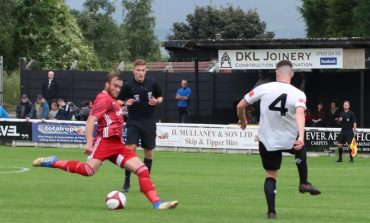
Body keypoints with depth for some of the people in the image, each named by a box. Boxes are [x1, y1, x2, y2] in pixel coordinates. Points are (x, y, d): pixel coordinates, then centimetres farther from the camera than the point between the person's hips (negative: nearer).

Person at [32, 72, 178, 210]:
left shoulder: (112, 101, 24)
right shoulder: (104, 98, -6)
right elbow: (90, 121, -18)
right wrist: (89, 143, -28)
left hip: (117, 145, 9)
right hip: (105, 141, -9)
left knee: (142, 170, -1)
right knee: (89, 170, -27)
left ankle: (157, 203, -5)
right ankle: (52, 163, -11)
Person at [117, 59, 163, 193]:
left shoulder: (152, 84, 0)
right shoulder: (128, 86, -6)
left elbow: (160, 97, 14)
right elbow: (118, 101, 1)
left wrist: (157, 101, -8)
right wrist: (125, 103, -20)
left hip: (149, 122, 2)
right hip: (133, 122, -2)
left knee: (148, 152, 7)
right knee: (130, 149, -15)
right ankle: (127, 182, -7)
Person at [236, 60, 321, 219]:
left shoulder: (263, 88, -10)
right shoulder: (298, 94, -13)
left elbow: (240, 106, -4)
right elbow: (300, 114, -32)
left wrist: (243, 122, 16)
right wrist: (301, 137, -43)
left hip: (267, 141, 0)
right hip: (290, 140, 0)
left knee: (270, 175, 15)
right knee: (300, 149, 35)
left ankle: (271, 211, 3)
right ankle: (304, 183, 31)